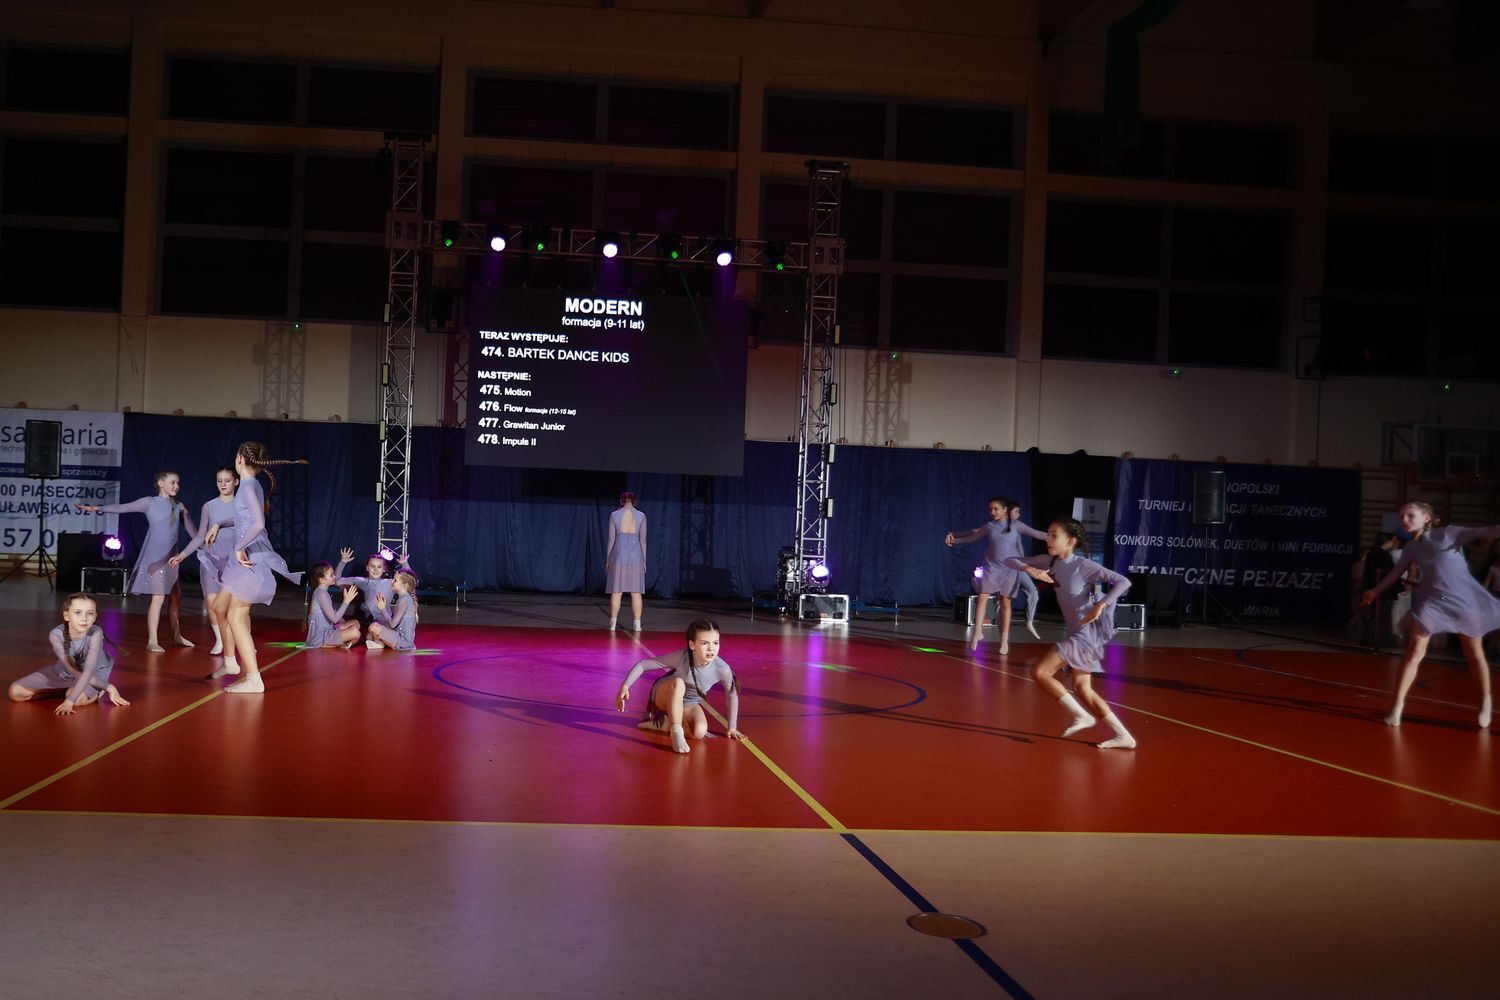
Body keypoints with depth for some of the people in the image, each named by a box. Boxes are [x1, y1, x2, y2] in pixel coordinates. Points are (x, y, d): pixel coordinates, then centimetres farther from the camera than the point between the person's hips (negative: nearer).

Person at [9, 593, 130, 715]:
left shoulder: (96, 634, -31)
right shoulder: (56, 635, -27)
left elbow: (88, 671, -38)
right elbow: (72, 670, -29)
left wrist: (69, 701, -47)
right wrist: (107, 686, -32)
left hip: (94, 675, -3)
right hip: (63, 672, 3)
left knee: (79, 698, -37)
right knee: (16, 692, -10)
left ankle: (96, 692, -2)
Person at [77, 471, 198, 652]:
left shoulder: (179, 508, 16)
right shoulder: (150, 503, 4)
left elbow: (193, 531, 17)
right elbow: (122, 508, -1)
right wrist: (96, 508, -10)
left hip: (171, 558, 5)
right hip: (155, 556, -5)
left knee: (176, 596, 10)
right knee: (158, 597, -11)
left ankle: (176, 635, 25)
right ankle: (152, 641, -9)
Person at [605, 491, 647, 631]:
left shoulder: (614, 515, 0)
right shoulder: (641, 516, 2)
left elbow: (611, 539, 1)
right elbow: (643, 540, 3)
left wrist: (608, 560, 7)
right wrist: (644, 561, 9)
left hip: (619, 555, 0)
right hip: (635, 556, 0)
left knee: (616, 591, 3)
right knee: (636, 592, 2)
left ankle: (613, 622, 0)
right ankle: (637, 624, -1)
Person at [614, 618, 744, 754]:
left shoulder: (722, 669, -28)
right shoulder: (681, 658, -31)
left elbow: (733, 695, -9)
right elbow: (643, 664, -22)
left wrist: (732, 727, -5)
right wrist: (625, 685, -29)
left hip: (689, 705, 3)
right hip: (664, 697, -3)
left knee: (699, 732, -30)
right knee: (678, 683, -39)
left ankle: (662, 724, -5)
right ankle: (676, 732, -34)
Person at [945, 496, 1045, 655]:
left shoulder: (1016, 524, -1)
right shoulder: (989, 527, 3)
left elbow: (1035, 533, 2)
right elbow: (972, 537, 15)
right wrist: (954, 539, 9)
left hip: (1010, 568, -1)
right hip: (991, 566, 1)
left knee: (1005, 602, 3)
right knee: (982, 597, -8)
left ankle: (1004, 640, 7)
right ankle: (977, 632, -1)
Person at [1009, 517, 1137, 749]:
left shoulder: (1084, 566, -19)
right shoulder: (1050, 562, 0)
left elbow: (1123, 582, -23)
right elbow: (1013, 560, 2)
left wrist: (1100, 605, -34)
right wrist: (1029, 569, -19)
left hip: (1087, 631, -8)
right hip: (1075, 631, 8)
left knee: (1039, 672, -13)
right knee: (1082, 687, 12)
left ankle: (1081, 715, -1)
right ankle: (1123, 737, 15)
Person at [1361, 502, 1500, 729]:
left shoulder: (1449, 533, -4)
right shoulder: (1411, 548, 8)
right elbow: (1396, 572, 23)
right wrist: (1376, 590, 33)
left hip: (1464, 599, -3)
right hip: (1431, 601, 3)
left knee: (1474, 655, 8)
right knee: (1414, 653, -4)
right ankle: (1397, 705, -1)